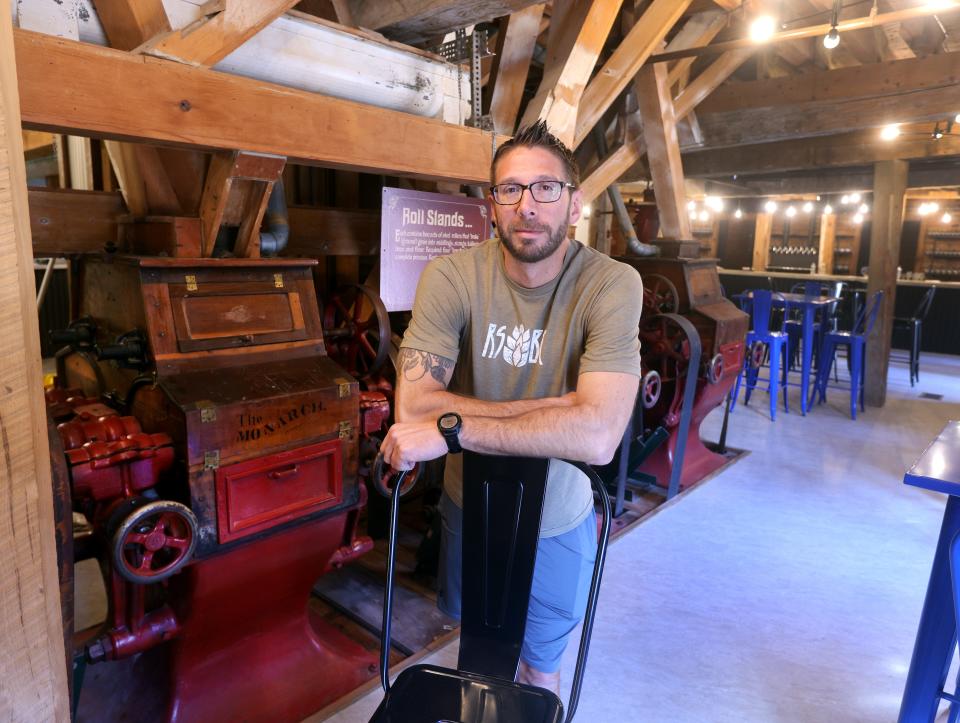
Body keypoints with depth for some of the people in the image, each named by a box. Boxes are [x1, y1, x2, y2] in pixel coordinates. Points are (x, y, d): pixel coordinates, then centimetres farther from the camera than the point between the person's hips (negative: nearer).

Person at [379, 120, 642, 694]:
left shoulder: (611, 285, -24)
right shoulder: (450, 276, -19)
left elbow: (597, 436, -35)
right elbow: (414, 406, -28)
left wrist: (449, 427, -34)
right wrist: (554, 406, -30)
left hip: (558, 521, -1)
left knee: (541, 663, 23)